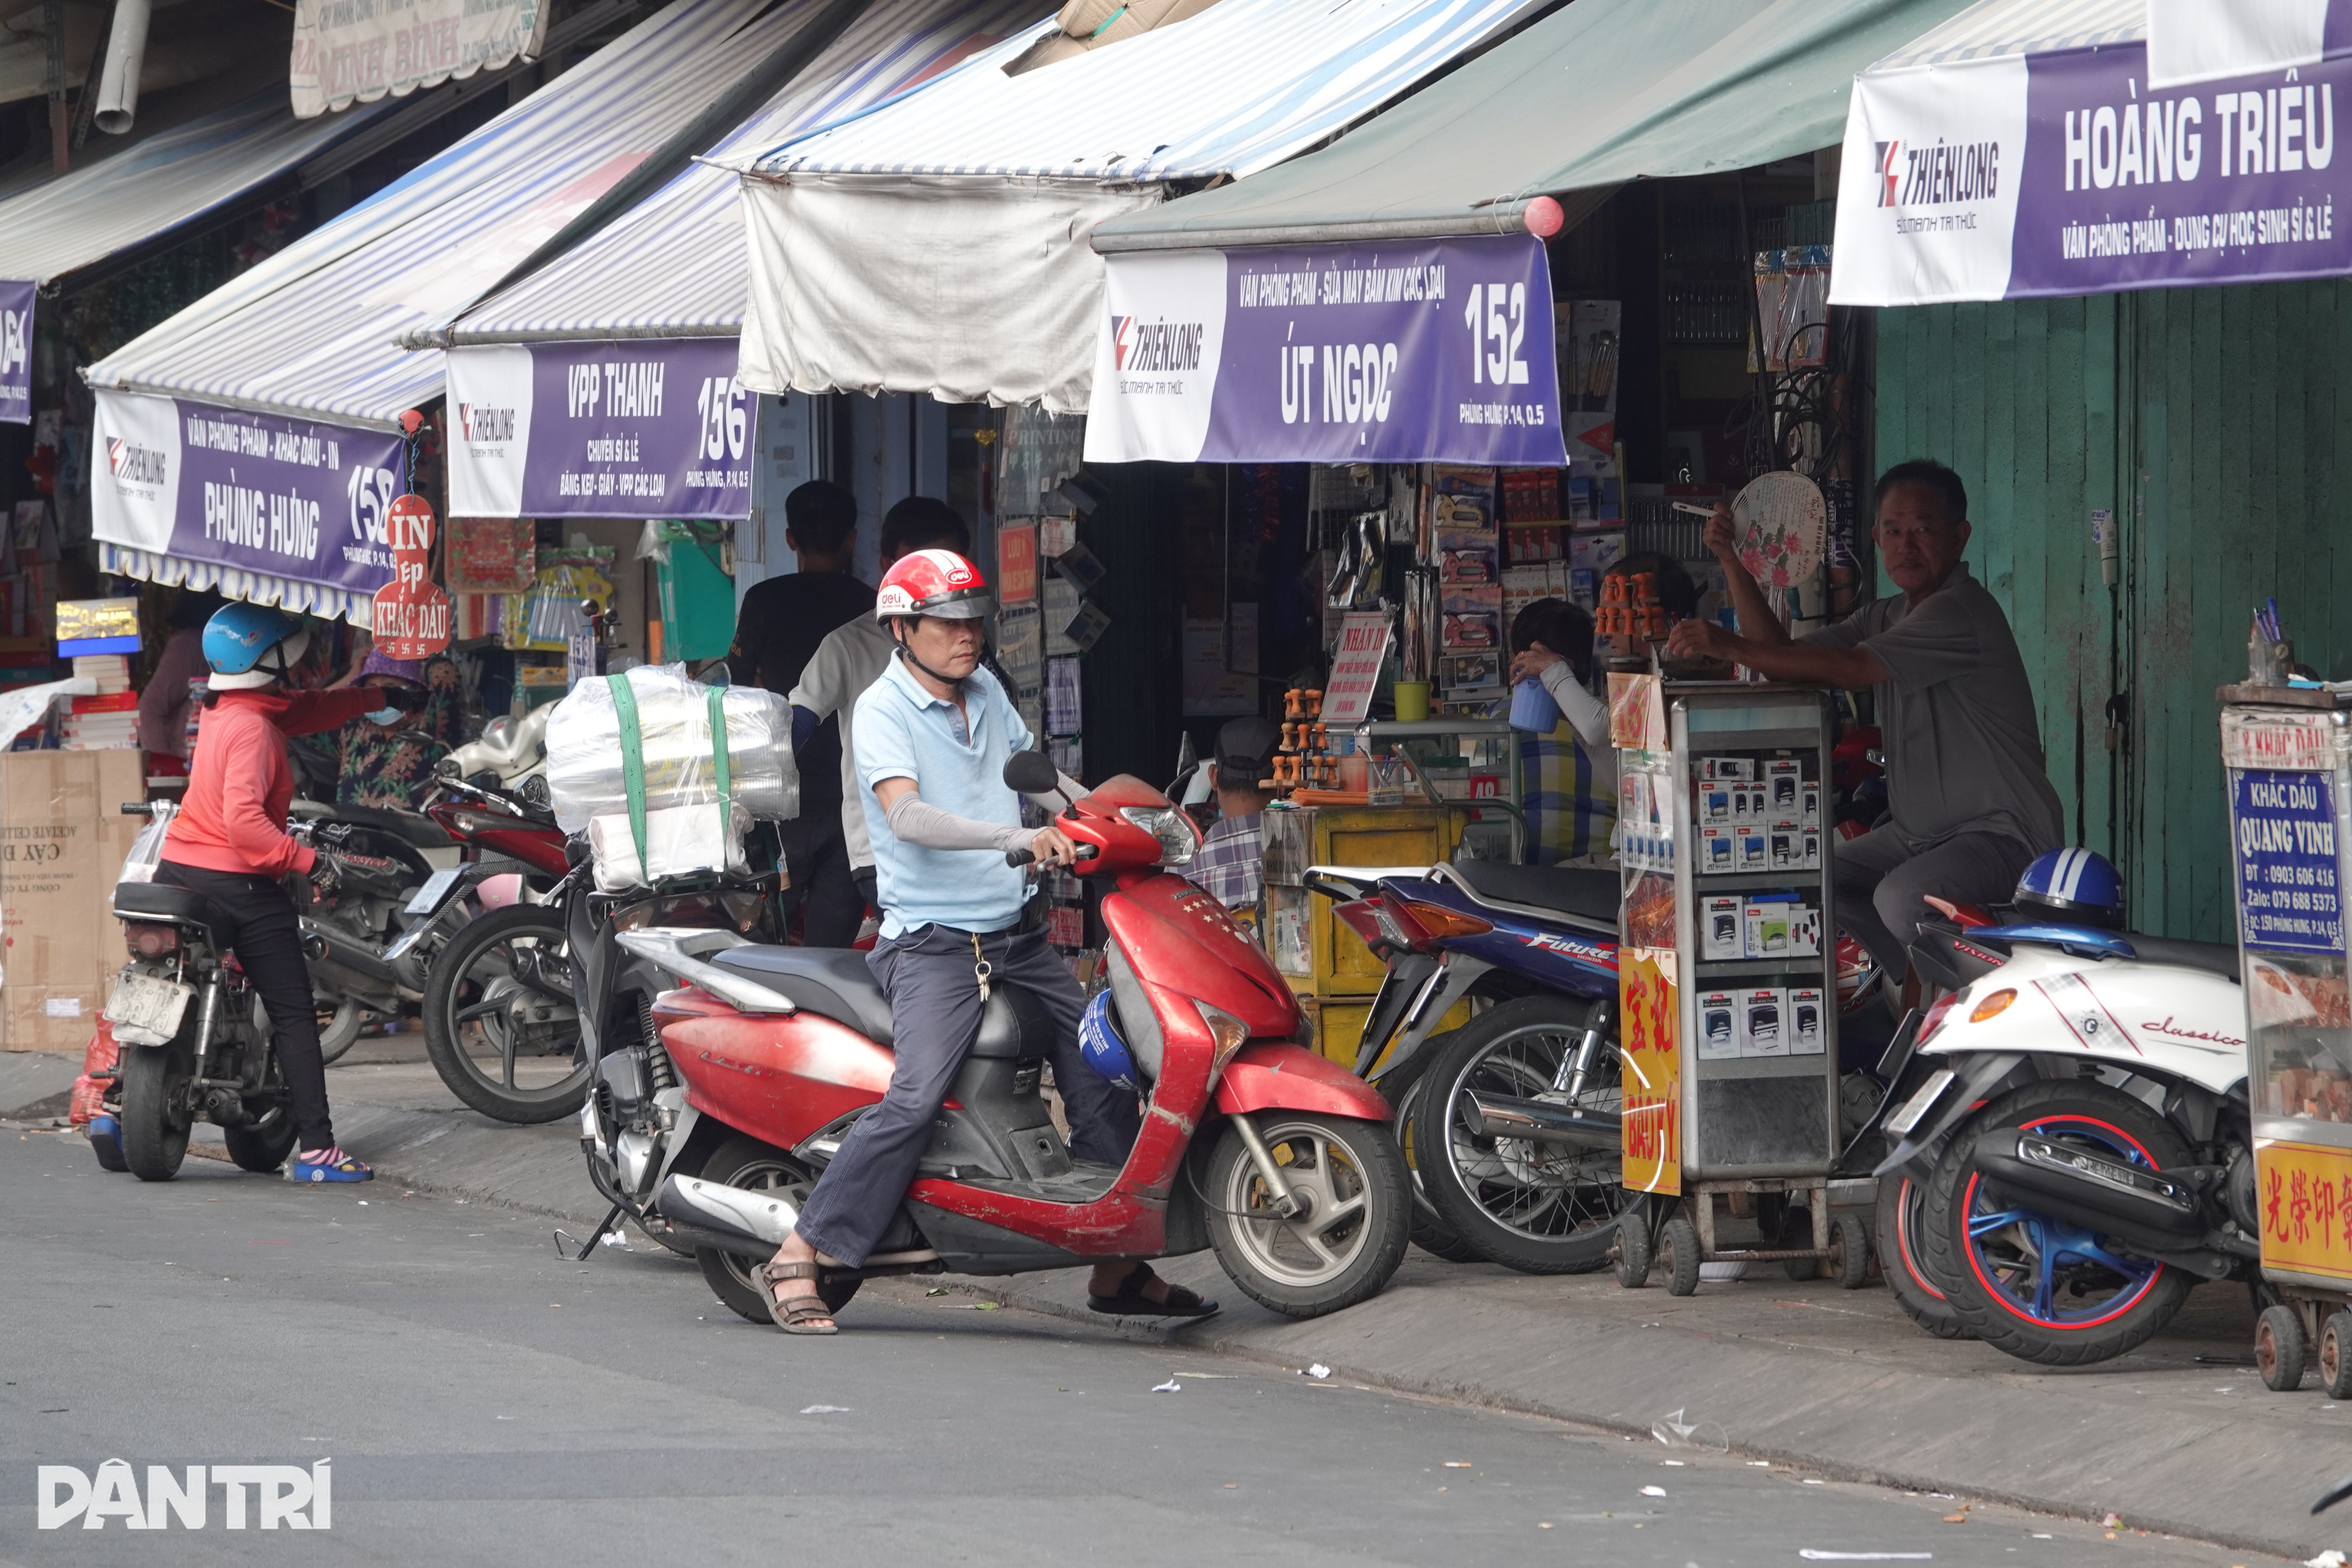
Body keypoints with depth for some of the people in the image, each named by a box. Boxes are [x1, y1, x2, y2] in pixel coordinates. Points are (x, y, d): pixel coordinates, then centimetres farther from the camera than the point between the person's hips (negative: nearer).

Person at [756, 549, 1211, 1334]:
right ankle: (800, 1257, -20)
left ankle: (1120, 1264, 19)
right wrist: (1018, 837, -36)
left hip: (1016, 937, 8)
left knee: (1102, 1072, 7)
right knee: (916, 1098, -25)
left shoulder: (986, 693, 12)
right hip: (933, 943, -8)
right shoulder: (883, 710, -10)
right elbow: (907, 814, -26)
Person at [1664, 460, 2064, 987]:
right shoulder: (1887, 616, 14)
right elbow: (1783, 660, 10)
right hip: (1917, 833, 10)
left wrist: (1729, 646, -25)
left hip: (2001, 832, -10)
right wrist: (1733, 566, 2)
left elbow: (1847, 668, -24)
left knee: (1900, 898, -33)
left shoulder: (1963, 612, -17)